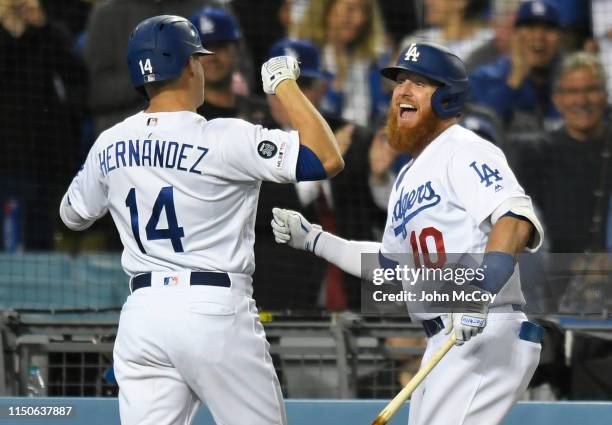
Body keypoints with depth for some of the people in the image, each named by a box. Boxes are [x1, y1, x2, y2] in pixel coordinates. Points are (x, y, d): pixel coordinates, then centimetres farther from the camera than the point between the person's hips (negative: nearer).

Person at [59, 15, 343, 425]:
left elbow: (73, 215, 24)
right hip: (215, 312, -5)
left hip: (142, 314, 5)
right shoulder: (223, 138, -12)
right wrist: (285, 83, -5)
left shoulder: (110, 145, 6)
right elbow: (327, 159, -15)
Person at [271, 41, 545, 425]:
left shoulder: (464, 152, -8)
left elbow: (517, 217, -25)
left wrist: (481, 289, -39)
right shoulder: (410, 177, 22)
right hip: (445, 346, 10)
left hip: (487, 338, -10)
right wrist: (311, 239, 26)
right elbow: (388, 264, 30)